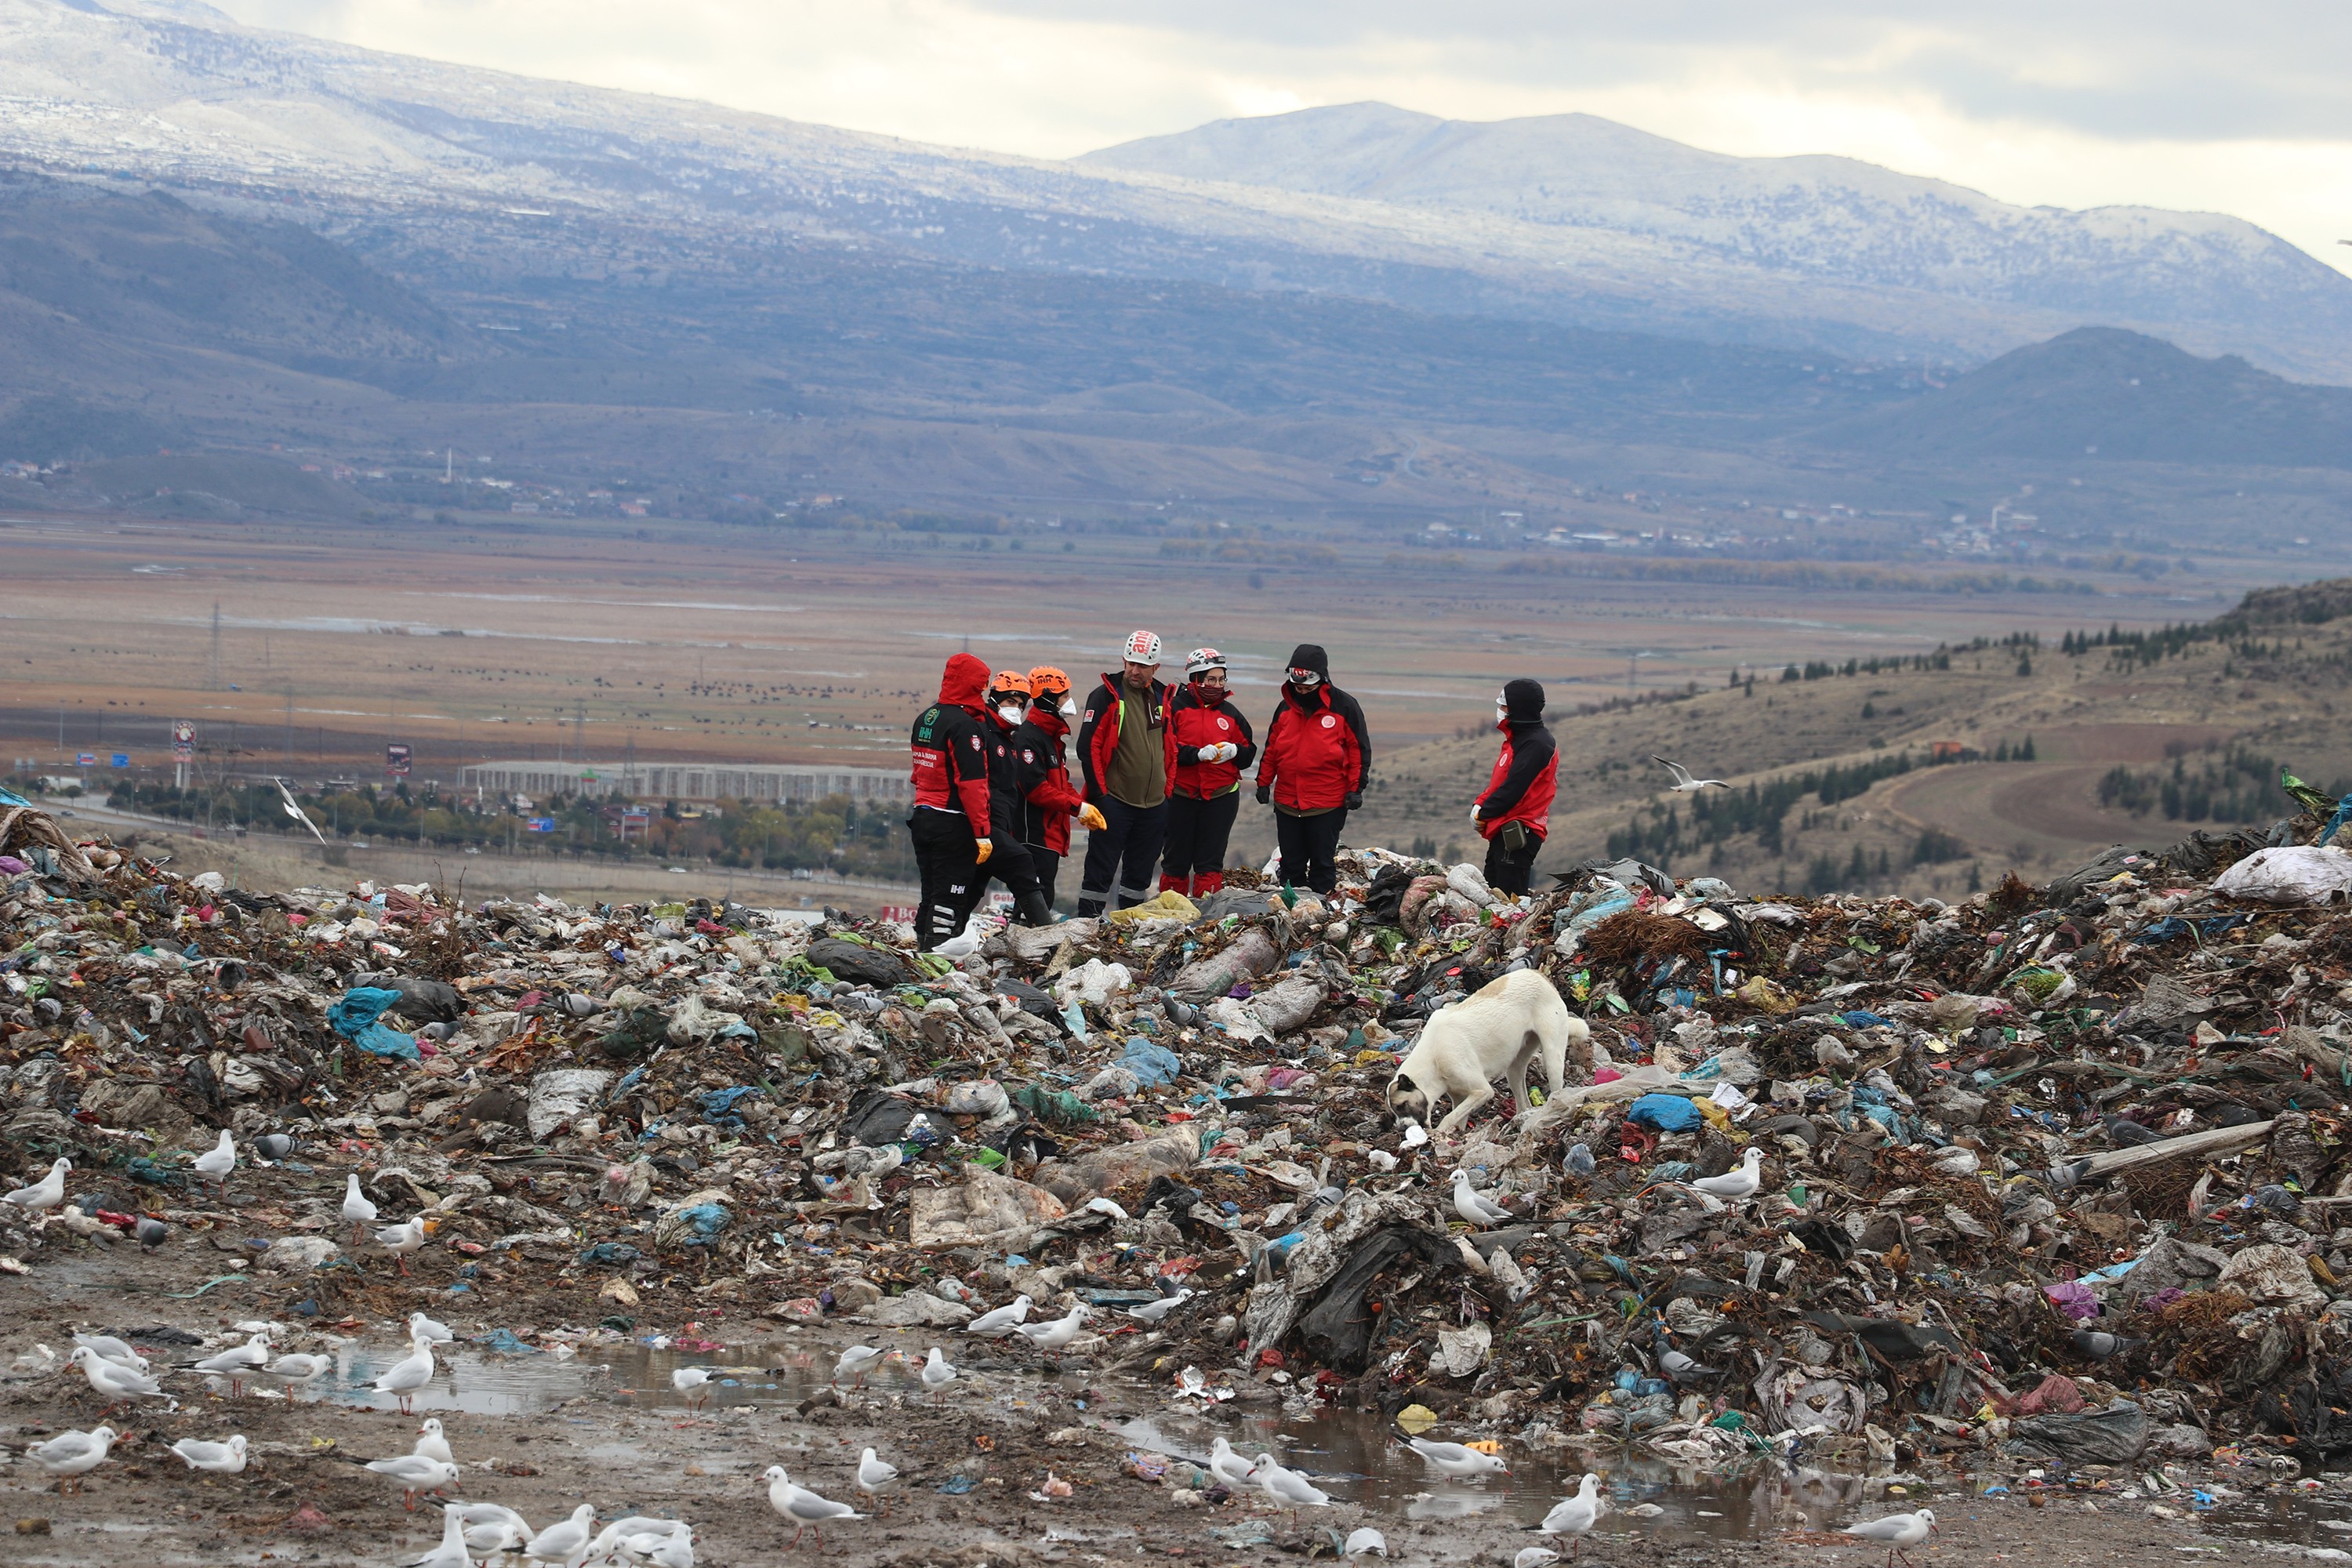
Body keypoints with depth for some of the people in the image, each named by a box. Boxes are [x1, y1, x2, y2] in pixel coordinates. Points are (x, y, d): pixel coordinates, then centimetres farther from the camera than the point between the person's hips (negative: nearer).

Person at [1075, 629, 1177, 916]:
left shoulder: (1162, 699, 11)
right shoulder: (1106, 696, -6)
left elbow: (1171, 748, 19)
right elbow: (1088, 746, -9)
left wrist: (1167, 791, 13)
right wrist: (1099, 792, -13)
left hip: (1154, 804, 5)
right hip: (1114, 802, -5)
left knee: (1140, 873, 11)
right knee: (1101, 870, -5)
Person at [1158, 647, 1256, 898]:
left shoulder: (1230, 713, 9)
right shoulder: (1176, 707, -3)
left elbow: (1249, 753, 12)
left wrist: (1234, 751, -9)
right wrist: (1198, 754, -23)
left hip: (1221, 797, 2)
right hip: (1181, 795, -2)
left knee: (1211, 862, 3)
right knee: (1176, 859, 6)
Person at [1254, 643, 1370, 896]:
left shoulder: (1344, 707, -4)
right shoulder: (1285, 708, 9)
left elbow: (1359, 749, -2)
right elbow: (1271, 749, 17)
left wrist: (1356, 788, -6)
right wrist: (1264, 781, 11)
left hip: (1328, 804, -4)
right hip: (1287, 800, 4)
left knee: (1323, 863, 2)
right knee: (1291, 865, 9)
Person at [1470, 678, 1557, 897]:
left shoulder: (1535, 744, -15)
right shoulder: (1518, 739, 18)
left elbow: (1513, 789, -20)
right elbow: (1500, 781, 22)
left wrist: (1483, 813, -9)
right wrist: (1481, 804, 5)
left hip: (1517, 834, -11)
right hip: (1504, 832, 11)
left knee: (1509, 896, -13)